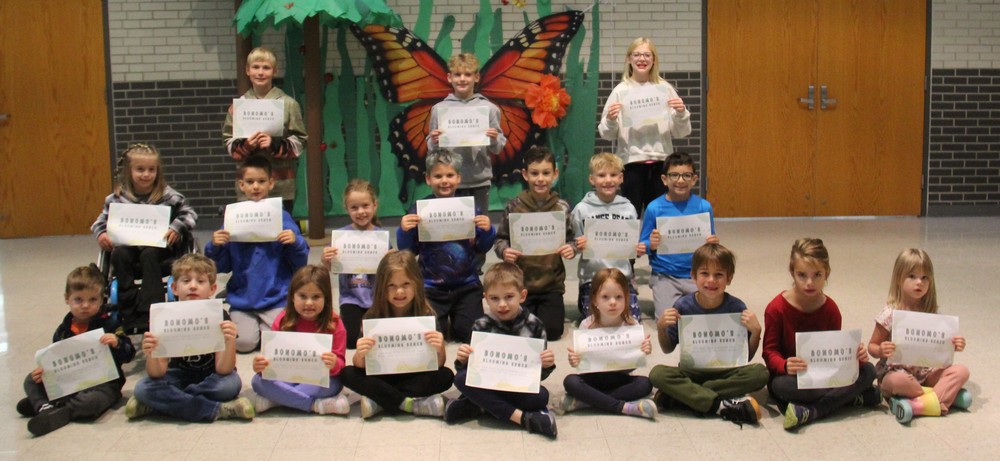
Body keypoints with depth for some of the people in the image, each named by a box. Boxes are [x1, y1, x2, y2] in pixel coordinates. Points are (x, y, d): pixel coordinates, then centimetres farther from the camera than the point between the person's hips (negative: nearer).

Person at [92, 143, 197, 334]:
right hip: (129, 248, 2)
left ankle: (149, 313, -31)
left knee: (148, 255, -33)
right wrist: (101, 233, -10)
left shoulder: (167, 195, 0)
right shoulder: (117, 198, 4)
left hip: (159, 248, -2)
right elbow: (102, 220, 12)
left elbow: (189, 214, 2)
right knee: (119, 254, -29)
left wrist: (176, 228, -16)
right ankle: (129, 315, -30)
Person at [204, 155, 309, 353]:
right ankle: (233, 322, 17)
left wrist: (295, 242, -17)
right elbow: (222, 266, 7)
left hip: (276, 298, -1)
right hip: (242, 298, 1)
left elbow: (301, 263, 1)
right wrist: (215, 246, -12)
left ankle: (265, 323, 14)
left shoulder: (282, 217, 0)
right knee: (244, 342, -17)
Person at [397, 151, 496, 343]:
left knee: (469, 333, -5)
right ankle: (444, 318, 25)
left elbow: (481, 249, 5)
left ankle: (454, 316, 29)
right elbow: (408, 251, -2)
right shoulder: (419, 210, -5)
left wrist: (487, 231, -15)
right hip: (431, 285, -1)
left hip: (467, 284, 1)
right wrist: (404, 231, -21)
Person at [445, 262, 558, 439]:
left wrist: (546, 365, -20)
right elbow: (467, 370, 1)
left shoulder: (534, 325, -2)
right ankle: (521, 417, -30)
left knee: (541, 396, -32)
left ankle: (479, 407, -21)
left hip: (521, 387, -1)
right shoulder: (481, 327, -1)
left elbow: (540, 374, 2)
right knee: (461, 378, -28)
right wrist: (463, 361, -21)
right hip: (488, 386, 1)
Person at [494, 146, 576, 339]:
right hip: (520, 282, 0)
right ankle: (529, 309, 29)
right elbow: (501, 239, 2)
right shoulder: (514, 206, -3)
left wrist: (571, 248, -15)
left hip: (551, 283, 0)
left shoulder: (562, 207, 0)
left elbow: (570, 239, 7)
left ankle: (549, 308, 27)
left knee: (552, 331, -7)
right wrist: (504, 251, -19)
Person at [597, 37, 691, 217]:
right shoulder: (621, 91, 1)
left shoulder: (665, 89, 6)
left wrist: (681, 113, -11)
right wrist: (610, 119, -19)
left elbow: (681, 132, 7)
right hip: (631, 162, -2)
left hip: (661, 161, 2)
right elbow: (608, 134, 1)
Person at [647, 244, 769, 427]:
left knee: (759, 373, -29)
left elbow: (747, 356, -1)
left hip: (726, 372, 0)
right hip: (692, 371, 0)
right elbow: (668, 349, 7)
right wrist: (661, 327, -12)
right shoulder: (684, 306, -5)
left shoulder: (737, 308, -7)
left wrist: (755, 331, -17)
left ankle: (685, 394, -24)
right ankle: (723, 405, -29)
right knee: (657, 373, -28)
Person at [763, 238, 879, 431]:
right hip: (790, 376, -4)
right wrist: (785, 365, -33)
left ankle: (810, 412, -31)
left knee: (868, 370, -18)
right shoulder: (777, 308, -11)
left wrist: (855, 355, -17)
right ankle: (854, 396, -23)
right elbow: (770, 351, -10)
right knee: (784, 385, -39)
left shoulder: (830, 309, 1)